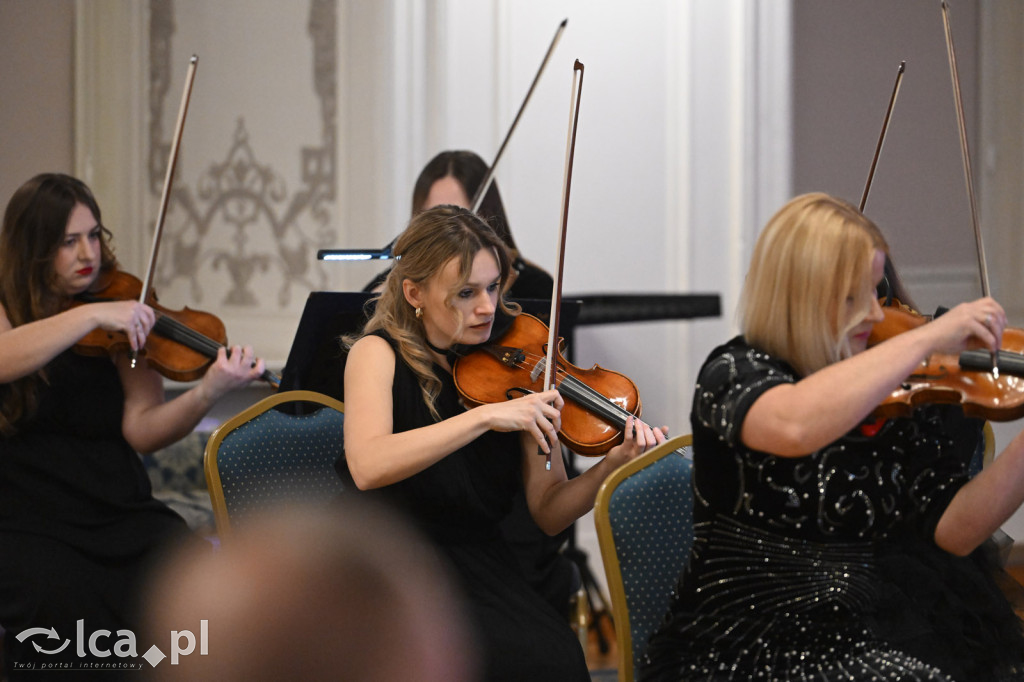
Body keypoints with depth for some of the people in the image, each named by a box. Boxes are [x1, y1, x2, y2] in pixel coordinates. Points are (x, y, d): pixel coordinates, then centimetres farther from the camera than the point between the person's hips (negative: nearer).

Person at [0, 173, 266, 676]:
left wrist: (207, 393, -23)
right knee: (68, 607, -32)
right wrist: (90, 315, -28)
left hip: (120, 517, 3)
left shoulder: (122, 317, 8)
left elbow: (141, 431, -6)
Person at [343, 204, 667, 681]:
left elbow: (548, 513, 3)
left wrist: (611, 466, -17)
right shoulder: (380, 354, -5)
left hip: (481, 565, 4)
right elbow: (368, 466, -25)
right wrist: (487, 416, -30)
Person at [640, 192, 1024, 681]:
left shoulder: (897, 398, 9)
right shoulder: (734, 373, -5)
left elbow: (954, 531, 1)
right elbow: (796, 426, -30)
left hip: (866, 636, 5)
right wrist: (927, 339, -24)